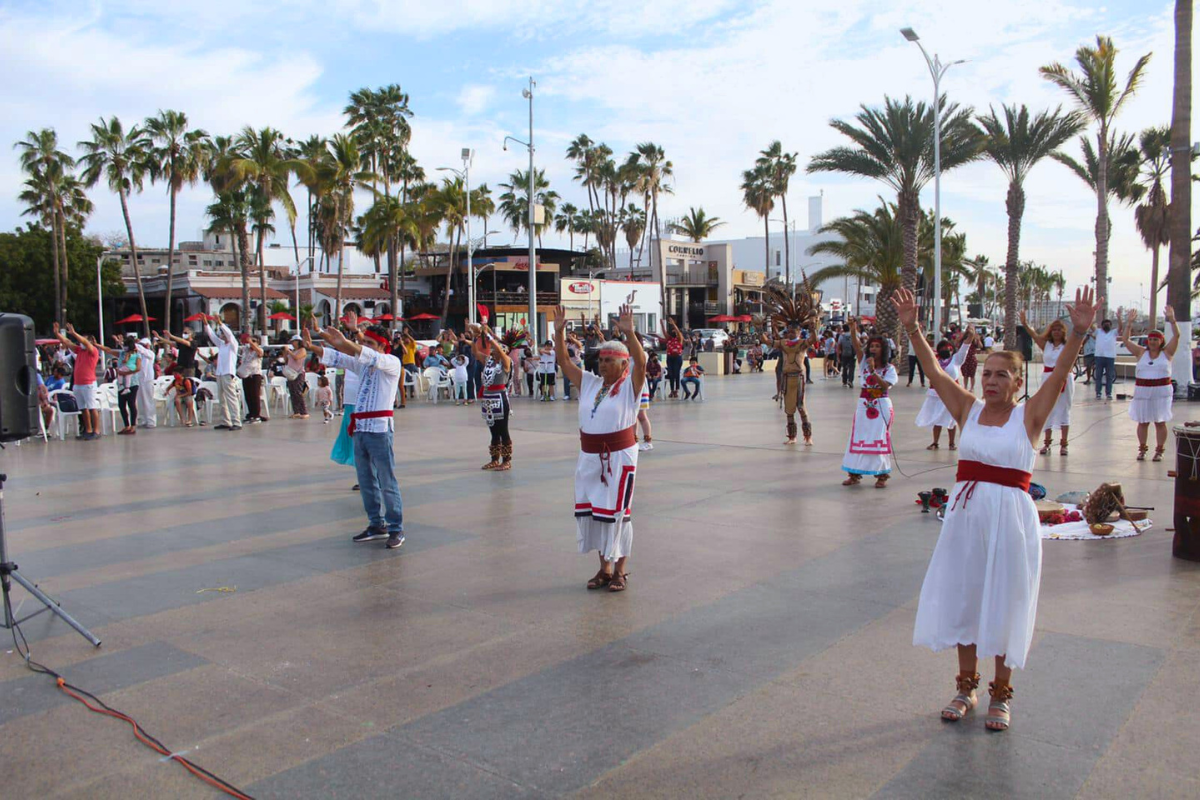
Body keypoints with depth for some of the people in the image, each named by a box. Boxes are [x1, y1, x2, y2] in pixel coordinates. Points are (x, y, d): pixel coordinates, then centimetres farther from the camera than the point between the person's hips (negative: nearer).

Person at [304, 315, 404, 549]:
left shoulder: (391, 362, -5)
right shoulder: (363, 363, 18)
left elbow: (372, 358, -24)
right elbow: (337, 359, 12)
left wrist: (344, 344, -37)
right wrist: (312, 347, -5)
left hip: (380, 429, -8)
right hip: (360, 428, 8)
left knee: (387, 482, -5)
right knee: (366, 481, 13)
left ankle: (396, 529, 2)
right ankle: (376, 525, 23)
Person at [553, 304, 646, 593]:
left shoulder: (630, 385, -6)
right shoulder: (589, 383, 8)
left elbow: (641, 363, -24)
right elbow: (564, 362, 7)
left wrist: (629, 333, -35)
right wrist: (559, 331, -3)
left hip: (619, 457, -6)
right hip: (589, 457, 6)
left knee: (616, 512, 1)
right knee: (590, 511, 10)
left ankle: (620, 571, 15)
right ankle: (604, 567, 24)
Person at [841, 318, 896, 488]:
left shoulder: (889, 368, -1)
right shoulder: (864, 362, 5)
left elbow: (885, 385, -18)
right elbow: (857, 345, -11)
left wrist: (873, 371, -27)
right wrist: (853, 331, -27)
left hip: (881, 406, -3)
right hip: (864, 404, 3)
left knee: (880, 439, 0)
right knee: (858, 438, 3)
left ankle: (882, 475, 7)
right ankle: (855, 474, 9)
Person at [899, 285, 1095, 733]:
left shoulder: (1029, 415, -3)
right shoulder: (969, 409, 4)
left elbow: (1060, 374, -17)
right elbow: (934, 372, -2)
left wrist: (1078, 333, -31)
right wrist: (912, 328, -11)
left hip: (1010, 516, -3)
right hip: (966, 512, 3)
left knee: (1004, 605, 7)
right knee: (962, 599, 11)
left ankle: (1001, 694, 25)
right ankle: (966, 687, 29)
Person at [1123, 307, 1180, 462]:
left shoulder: (1166, 352, 3)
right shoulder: (1141, 352, 6)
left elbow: (1176, 336, -8)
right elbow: (1126, 339, 0)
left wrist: (1172, 319, -18)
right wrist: (1129, 322, -10)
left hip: (1162, 392, -2)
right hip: (1142, 391, 2)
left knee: (1160, 422, 1)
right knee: (1142, 422, 6)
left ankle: (1159, 450, 8)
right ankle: (1142, 449, 16)